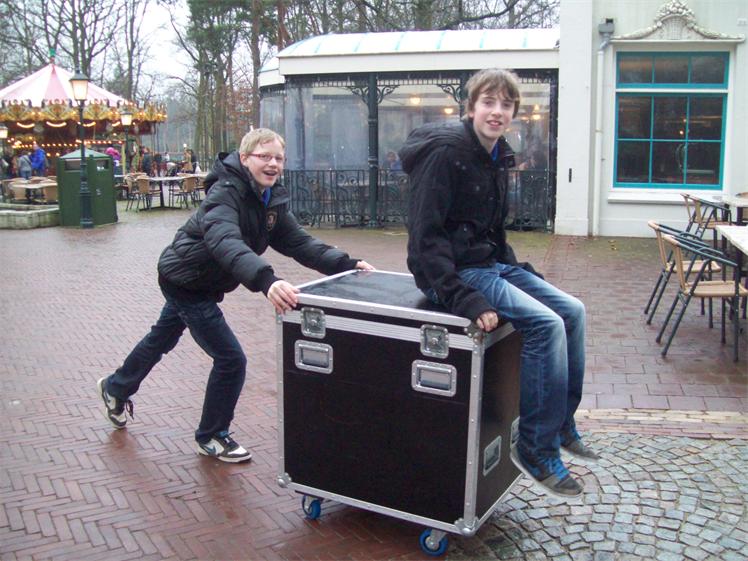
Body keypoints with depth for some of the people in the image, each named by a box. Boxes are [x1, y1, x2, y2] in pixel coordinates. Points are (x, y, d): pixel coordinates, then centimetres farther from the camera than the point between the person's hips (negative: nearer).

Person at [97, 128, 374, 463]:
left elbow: (298, 242, -8)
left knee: (162, 337, 29)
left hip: (202, 283, 9)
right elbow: (226, 242, -49)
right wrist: (266, 280, -65)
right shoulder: (225, 193, -30)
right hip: (184, 280, -9)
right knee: (230, 359, -8)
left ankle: (115, 388, 55)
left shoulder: (272, 199, -5)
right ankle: (211, 437, 14)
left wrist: (344, 264, -21)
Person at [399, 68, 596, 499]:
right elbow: (426, 235, -24)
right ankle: (537, 448, -7)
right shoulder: (447, 151, -17)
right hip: (454, 271, -9)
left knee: (572, 311, 3)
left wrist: (517, 269, 10)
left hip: (491, 263, 9)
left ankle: (562, 424, 17)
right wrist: (464, 299, -29)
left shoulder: (497, 156, 11)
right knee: (546, 324, -21)